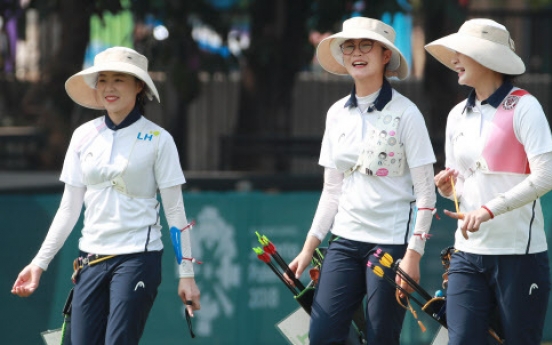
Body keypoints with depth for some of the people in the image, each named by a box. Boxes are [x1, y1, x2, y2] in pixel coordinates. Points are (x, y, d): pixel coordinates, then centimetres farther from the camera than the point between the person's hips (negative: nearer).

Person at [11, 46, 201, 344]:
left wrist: (186, 274, -5)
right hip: (91, 260, 4)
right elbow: (69, 207, 12)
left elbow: (175, 210, -1)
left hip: (138, 257, -4)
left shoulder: (157, 140, -2)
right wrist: (40, 262, 7)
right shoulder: (84, 136, 9)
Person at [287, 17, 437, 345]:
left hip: (391, 243, -5)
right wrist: (309, 247, 9)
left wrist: (414, 254, -14)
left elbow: (425, 192, -7)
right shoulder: (338, 114, 10)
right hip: (346, 241, 5)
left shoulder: (404, 113, -5)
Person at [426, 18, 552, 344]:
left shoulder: (522, 107, -6)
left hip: (519, 253, -5)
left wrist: (488, 210, -24)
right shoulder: (458, 115, 14)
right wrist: (448, 188, 0)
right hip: (468, 253, 5)